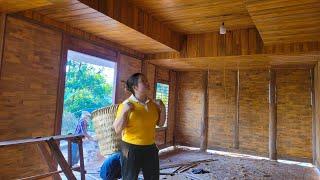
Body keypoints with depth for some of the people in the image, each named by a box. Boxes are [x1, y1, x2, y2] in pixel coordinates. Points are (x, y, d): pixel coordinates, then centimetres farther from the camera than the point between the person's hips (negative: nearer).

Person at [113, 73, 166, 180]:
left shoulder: (152, 104, 4)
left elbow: (160, 124, 12)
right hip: (131, 149, -5)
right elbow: (117, 130, -14)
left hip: (150, 148, 5)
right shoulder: (126, 104, -12)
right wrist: (124, 112, -26)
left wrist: (163, 110, -4)